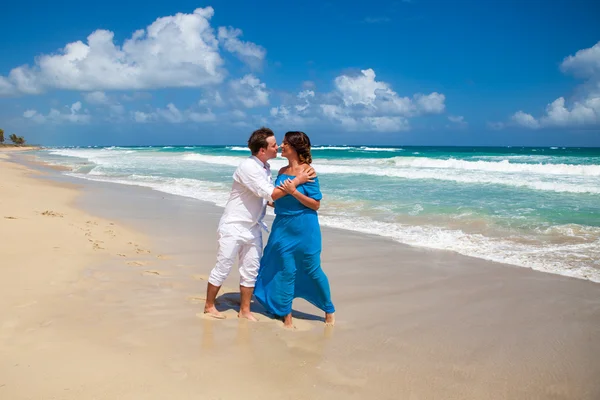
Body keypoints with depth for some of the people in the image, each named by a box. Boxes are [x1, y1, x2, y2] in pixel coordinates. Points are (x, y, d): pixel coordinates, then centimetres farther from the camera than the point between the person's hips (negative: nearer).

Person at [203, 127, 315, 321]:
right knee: (222, 269, 4)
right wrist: (298, 180, -22)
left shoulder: (266, 168, 5)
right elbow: (271, 194, -26)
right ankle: (209, 306, 21)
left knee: (250, 271, 10)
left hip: (253, 228, 8)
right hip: (233, 226, -8)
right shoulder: (248, 167, -21)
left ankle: (244, 310, 22)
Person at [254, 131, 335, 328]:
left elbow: (316, 204, -13)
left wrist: (294, 191, -21)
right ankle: (286, 315, 22)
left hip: (304, 228, -5)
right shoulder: (282, 171, 7)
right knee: (286, 270, 9)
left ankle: (329, 310, 27)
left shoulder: (307, 171, -12)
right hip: (282, 227, 5)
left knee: (312, 270, 6)